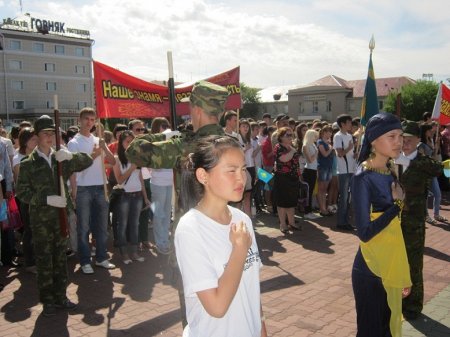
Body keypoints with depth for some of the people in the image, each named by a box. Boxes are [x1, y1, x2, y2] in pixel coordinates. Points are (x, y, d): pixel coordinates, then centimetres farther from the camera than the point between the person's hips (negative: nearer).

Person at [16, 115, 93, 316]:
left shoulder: (61, 159, 7)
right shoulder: (28, 164, -3)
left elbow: (88, 161, 5)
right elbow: (21, 192, -7)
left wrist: (71, 156, -14)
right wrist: (46, 199, -20)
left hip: (61, 216, 4)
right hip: (40, 219, -3)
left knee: (60, 259, 12)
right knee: (44, 261, 4)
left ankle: (60, 296, 24)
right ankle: (48, 300, 16)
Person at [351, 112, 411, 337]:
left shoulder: (390, 174, 5)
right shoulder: (363, 177, -18)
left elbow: (394, 228, 11)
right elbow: (365, 232, -23)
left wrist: (402, 274, 14)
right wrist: (397, 204, -14)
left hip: (391, 268, 7)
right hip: (371, 271, -7)